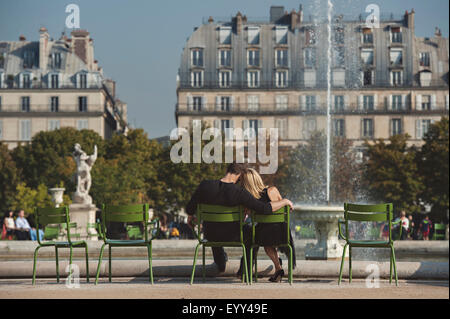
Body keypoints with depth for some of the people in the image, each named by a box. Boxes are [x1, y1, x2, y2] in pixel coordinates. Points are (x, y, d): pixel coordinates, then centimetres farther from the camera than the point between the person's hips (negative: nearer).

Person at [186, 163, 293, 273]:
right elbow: (265, 209, -28)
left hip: (209, 235, 3)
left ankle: (220, 265, 59)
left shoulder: (205, 185, -17)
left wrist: (190, 217, 16)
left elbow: (190, 208, -9)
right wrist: (285, 201, -12)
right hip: (231, 236, -3)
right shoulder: (240, 192, -26)